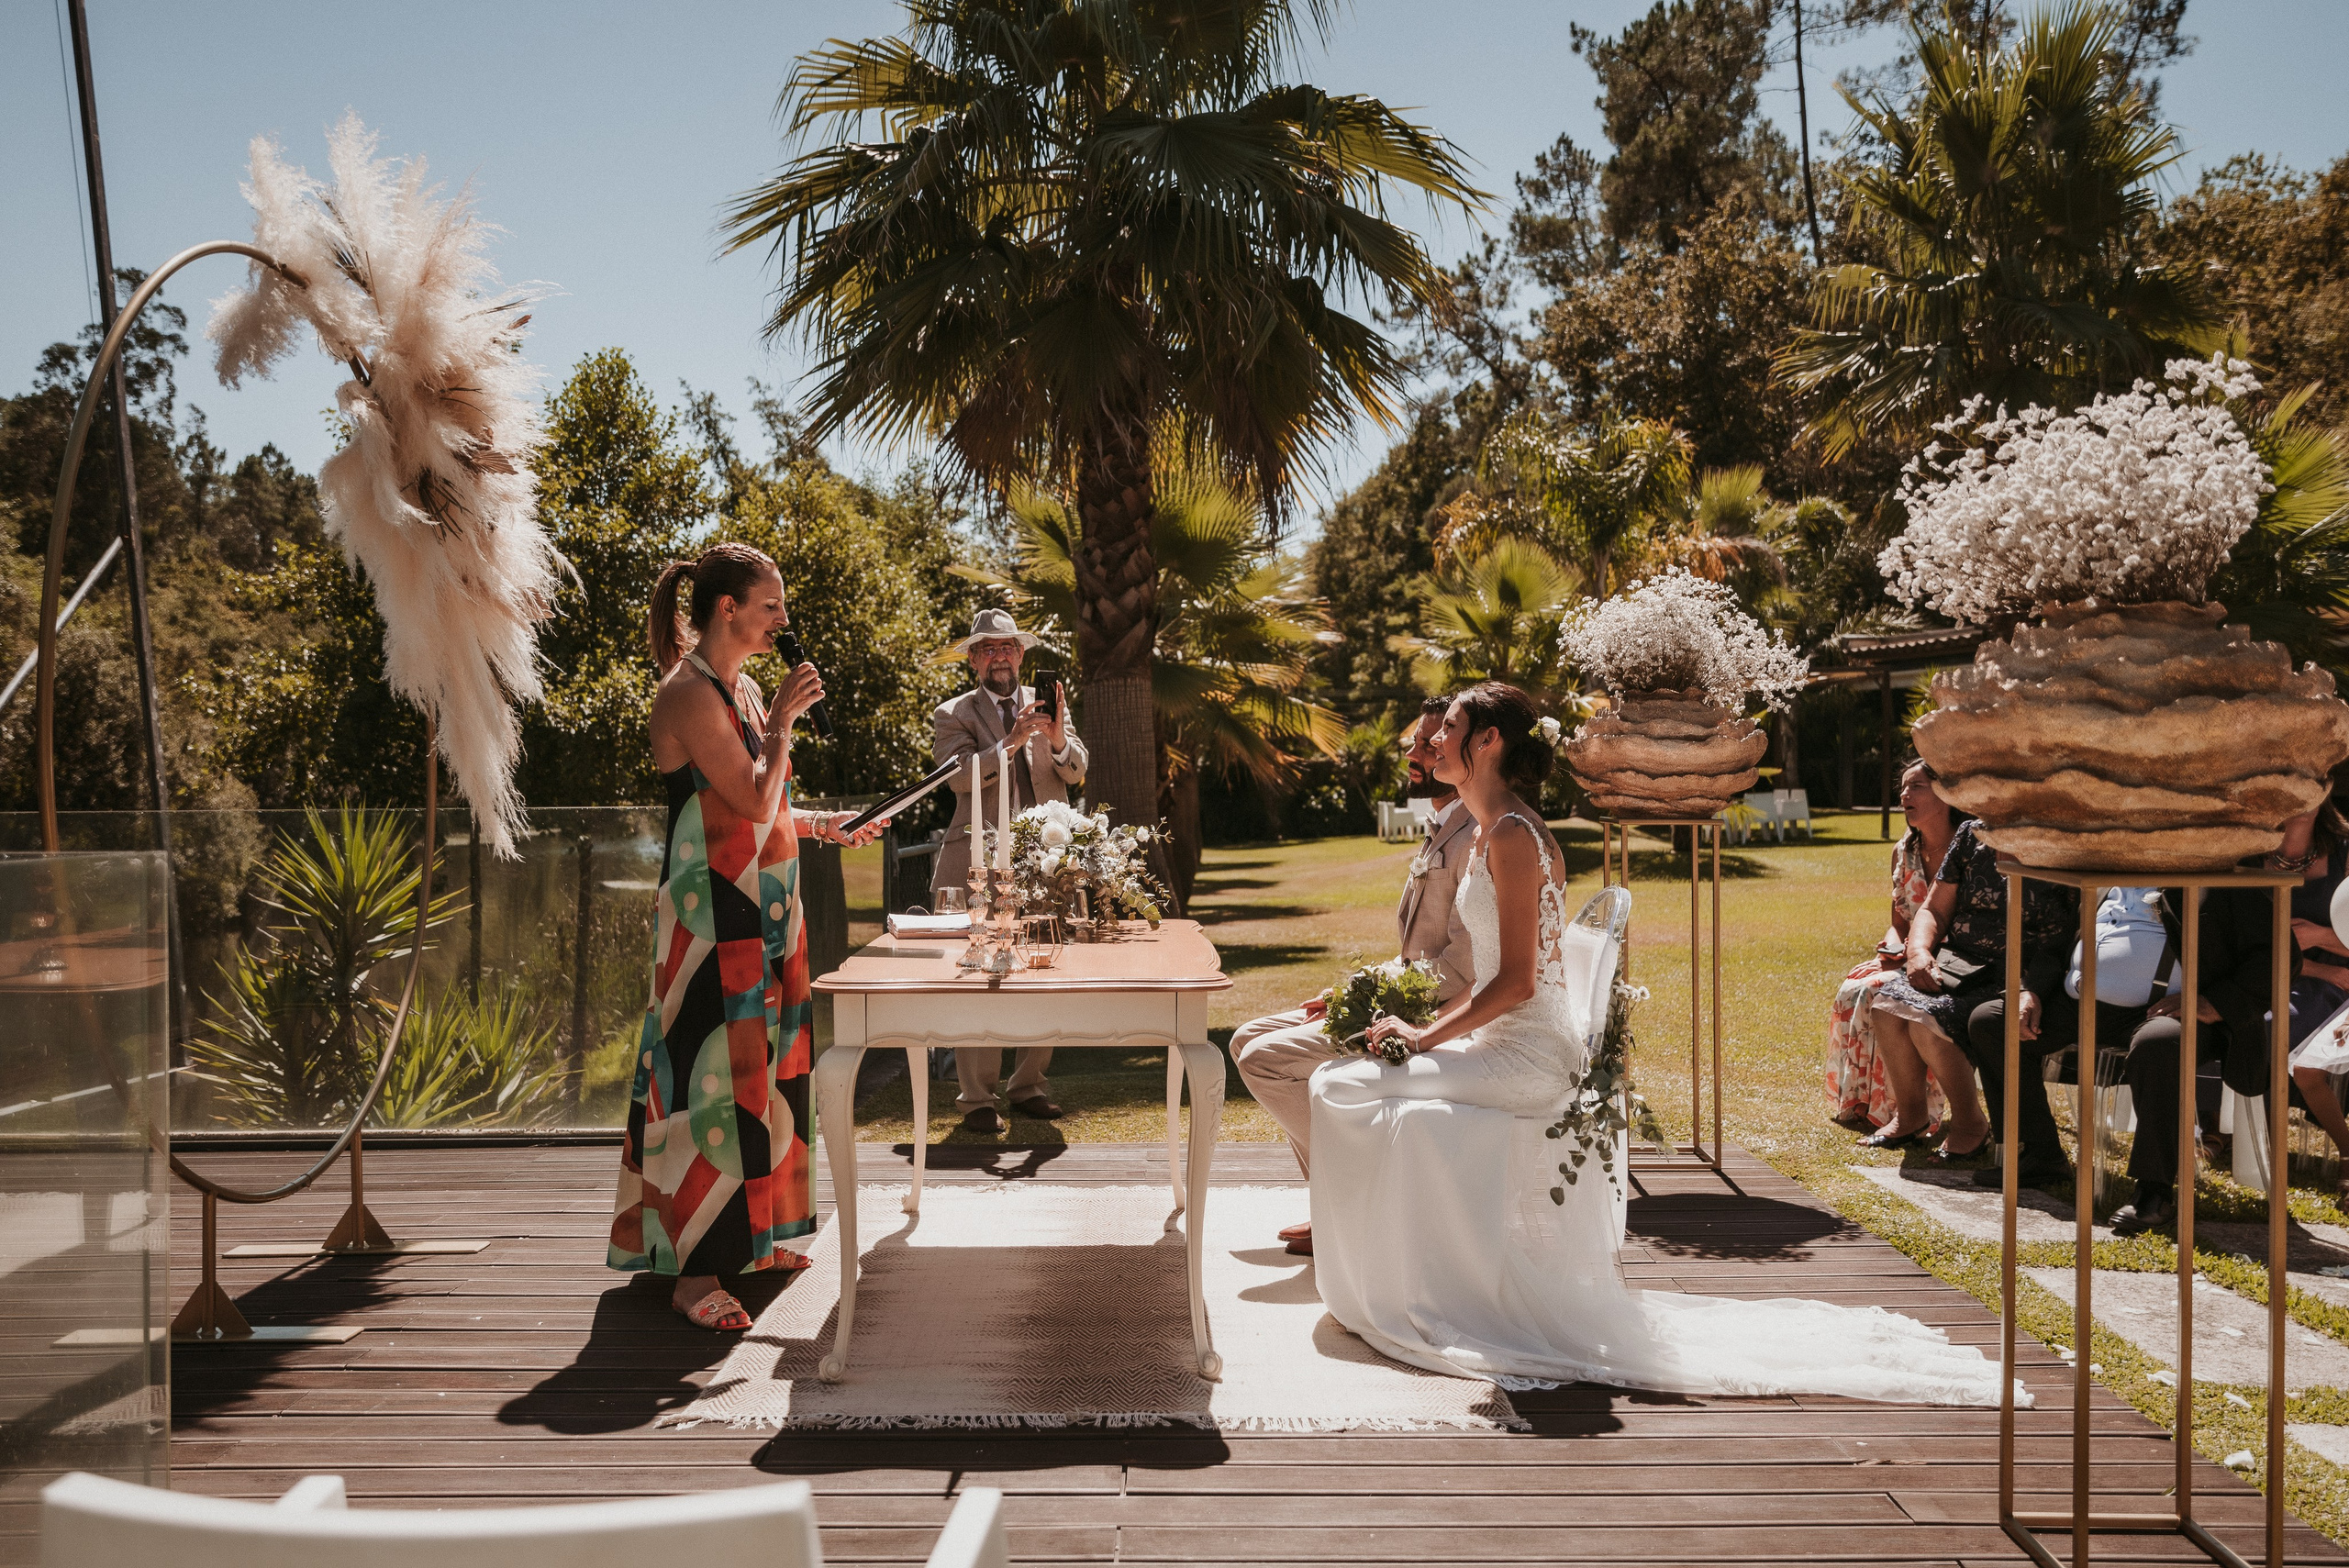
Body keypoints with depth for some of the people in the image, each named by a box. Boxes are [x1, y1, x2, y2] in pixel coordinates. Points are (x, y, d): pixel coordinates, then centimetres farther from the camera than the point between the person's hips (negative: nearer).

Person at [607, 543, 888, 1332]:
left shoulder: (742, 688, 14)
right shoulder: (688, 692, -15)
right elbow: (753, 801, -21)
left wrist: (826, 824, 15)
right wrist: (783, 720, -12)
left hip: (760, 913, 10)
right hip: (712, 916, -10)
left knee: (761, 1068, 15)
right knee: (713, 1078, -6)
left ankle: (749, 1237, 28)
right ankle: (693, 1271, 2)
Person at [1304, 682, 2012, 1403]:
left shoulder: (1513, 838, -16)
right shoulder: (1491, 834, 14)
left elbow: (1515, 983, -20)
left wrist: (1424, 1039, -13)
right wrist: (1423, 1023, 9)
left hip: (1526, 1058, -10)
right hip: (1510, 1046, 10)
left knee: (1346, 1086, -13)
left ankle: (1381, 1294, 1)